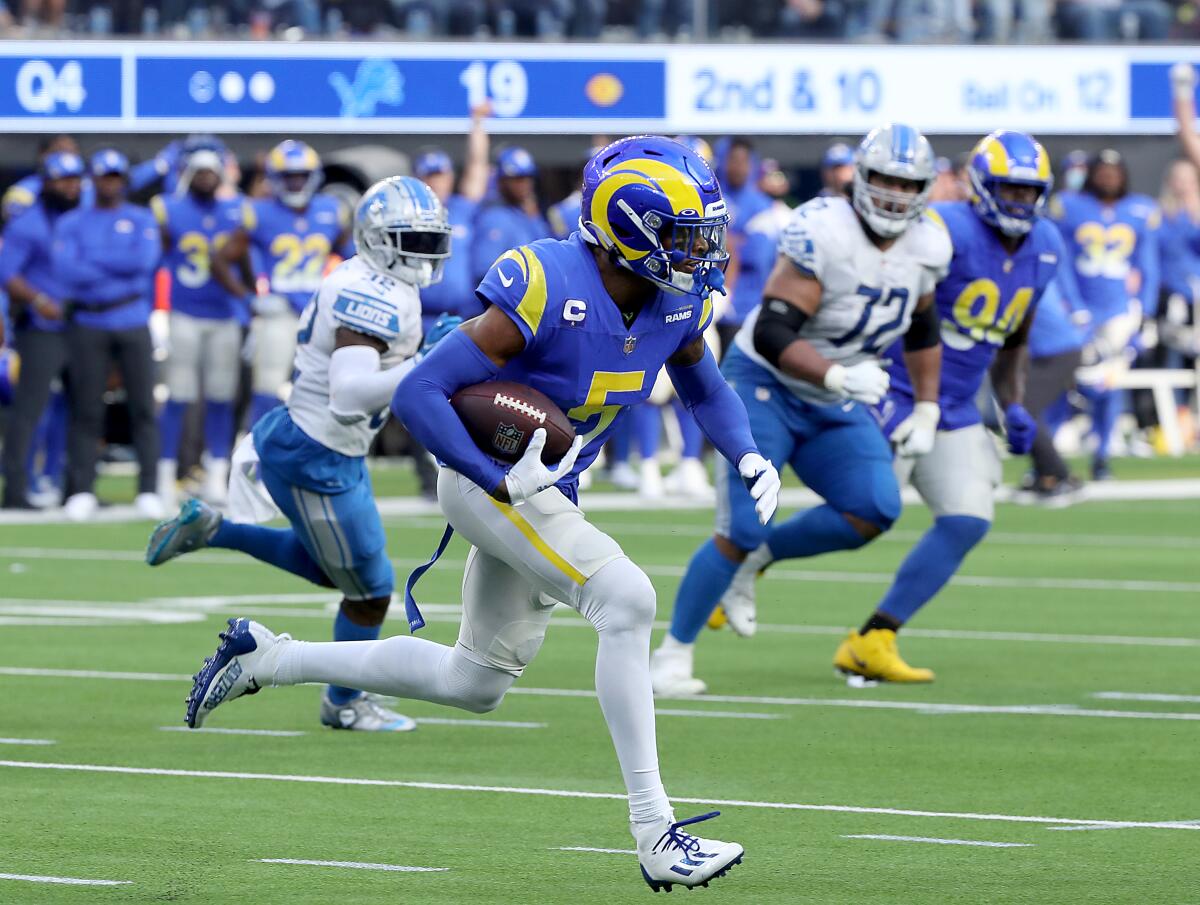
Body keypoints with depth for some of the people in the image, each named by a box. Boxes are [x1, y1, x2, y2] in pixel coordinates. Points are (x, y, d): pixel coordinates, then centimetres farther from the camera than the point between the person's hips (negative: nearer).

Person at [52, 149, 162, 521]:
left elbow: (146, 259, -8)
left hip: (133, 324, 0)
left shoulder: (141, 219, 10)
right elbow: (67, 269, -7)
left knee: (143, 407, -4)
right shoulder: (72, 223, 9)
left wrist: (93, 259, -6)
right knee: (86, 410, -2)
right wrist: (121, 275, -10)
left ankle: (148, 490, -1)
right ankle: (82, 490, 2)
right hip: (88, 325, 0)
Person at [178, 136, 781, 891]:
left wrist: (750, 458, -3)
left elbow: (707, 389, 17)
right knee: (627, 601, -25)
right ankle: (654, 831, -22)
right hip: (487, 480, -9)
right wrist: (502, 482, -31)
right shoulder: (547, 291, -27)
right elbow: (418, 394, -26)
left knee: (475, 684, 16)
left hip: (544, 490, 9)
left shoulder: (679, 301, -4)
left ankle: (268, 660, 30)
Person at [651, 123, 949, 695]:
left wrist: (926, 411, 12)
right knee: (740, 531, -13)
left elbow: (921, 329, 17)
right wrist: (839, 375, -42)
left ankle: (755, 560, 6)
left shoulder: (926, 246, -3)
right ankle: (673, 654, 4)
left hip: (836, 409, 6)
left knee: (875, 512, -16)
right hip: (766, 387, -6)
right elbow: (771, 335, -30)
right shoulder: (822, 234, -25)